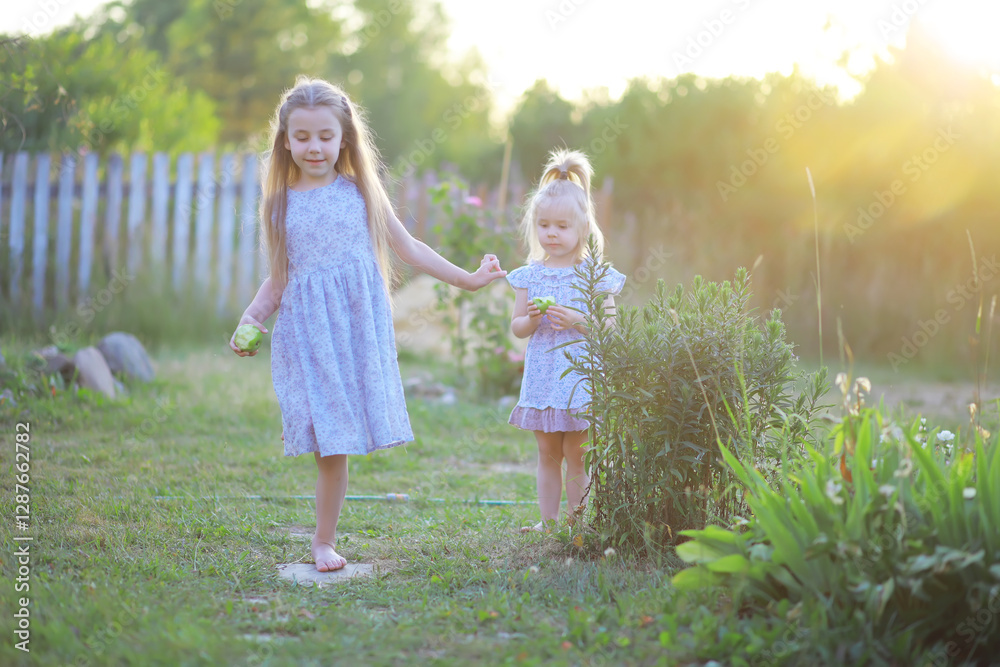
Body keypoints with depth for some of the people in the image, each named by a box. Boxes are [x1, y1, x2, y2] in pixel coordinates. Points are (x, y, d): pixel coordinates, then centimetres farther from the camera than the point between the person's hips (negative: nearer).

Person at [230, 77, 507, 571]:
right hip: (306, 330, 0)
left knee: (345, 432, -5)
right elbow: (277, 279, 12)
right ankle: (324, 541, 7)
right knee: (328, 441, -4)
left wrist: (467, 279, 16)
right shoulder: (279, 205, 7)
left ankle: (324, 541, 6)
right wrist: (250, 318, -5)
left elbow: (406, 247, 15)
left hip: (359, 326, 0)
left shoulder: (361, 192, 7)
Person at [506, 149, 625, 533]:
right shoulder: (529, 276, 6)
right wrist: (531, 320, -13)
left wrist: (576, 321, -20)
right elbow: (516, 327, 8)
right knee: (547, 453, 9)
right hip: (542, 375, 3)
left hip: (581, 376, -3)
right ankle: (548, 520, 16)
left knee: (576, 454, 1)